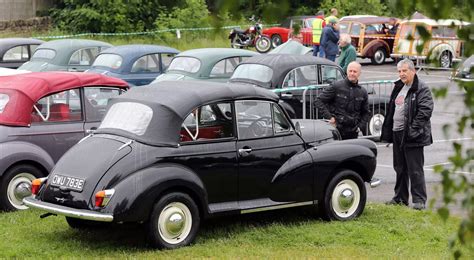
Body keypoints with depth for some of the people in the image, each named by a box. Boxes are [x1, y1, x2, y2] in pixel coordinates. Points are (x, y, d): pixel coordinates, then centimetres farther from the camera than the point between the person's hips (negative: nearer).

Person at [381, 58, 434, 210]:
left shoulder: (422, 89, -10)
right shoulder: (399, 88, 16)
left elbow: (425, 111, -17)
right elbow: (391, 109, 22)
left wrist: (413, 129, -21)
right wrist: (388, 131, 14)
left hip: (412, 136, -9)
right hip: (398, 134, 9)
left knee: (415, 169, -6)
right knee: (400, 168, 15)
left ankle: (419, 200, 0)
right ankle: (400, 198, 25)